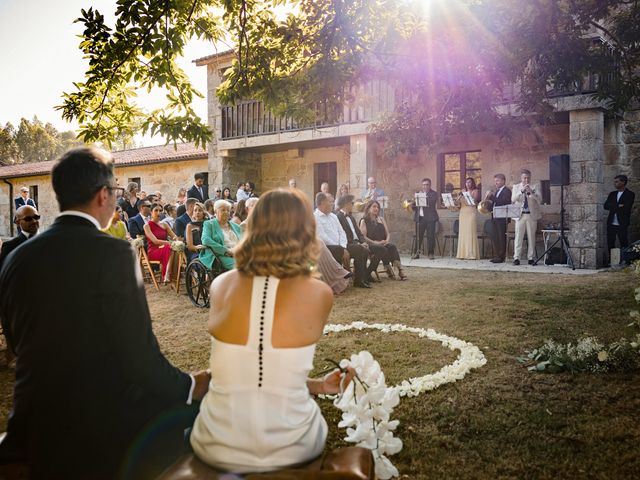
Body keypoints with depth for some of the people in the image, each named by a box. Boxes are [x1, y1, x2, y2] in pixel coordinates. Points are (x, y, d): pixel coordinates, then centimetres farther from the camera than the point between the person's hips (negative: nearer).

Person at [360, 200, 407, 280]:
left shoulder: (381, 219, 22)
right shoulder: (364, 221, 6)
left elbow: (388, 233, 17)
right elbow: (363, 237, -7)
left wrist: (387, 241, -7)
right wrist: (376, 243, -19)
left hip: (383, 243, 4)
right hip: (370, 245, -4)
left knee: (392, 247, -30)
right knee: (382, 249, -36)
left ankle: (399, 269, -41)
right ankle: (388, 269, -28)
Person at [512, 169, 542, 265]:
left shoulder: (535, 187, 8)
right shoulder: (516, 187, 10)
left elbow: (539, 200, -5)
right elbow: (513, 199, -6)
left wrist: (531, 192, -19)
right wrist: (522, 191, -18)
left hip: (532, 215, 0)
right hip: (520, 215, 0)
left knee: (531, 237, 1)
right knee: (518, 237, -5)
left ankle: (530, 258, 6)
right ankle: (516, 258, -4)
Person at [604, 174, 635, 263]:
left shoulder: (630, 194, -1)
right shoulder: (612, 194, 16)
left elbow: (626, 208, -13)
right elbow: (606, 206, 3)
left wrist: (613, 207, -5)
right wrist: (618, 206, -11)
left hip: (622, 223, -5)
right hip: (611, 223, 5)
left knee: (623, 243, -2)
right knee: (610, 243, 5)